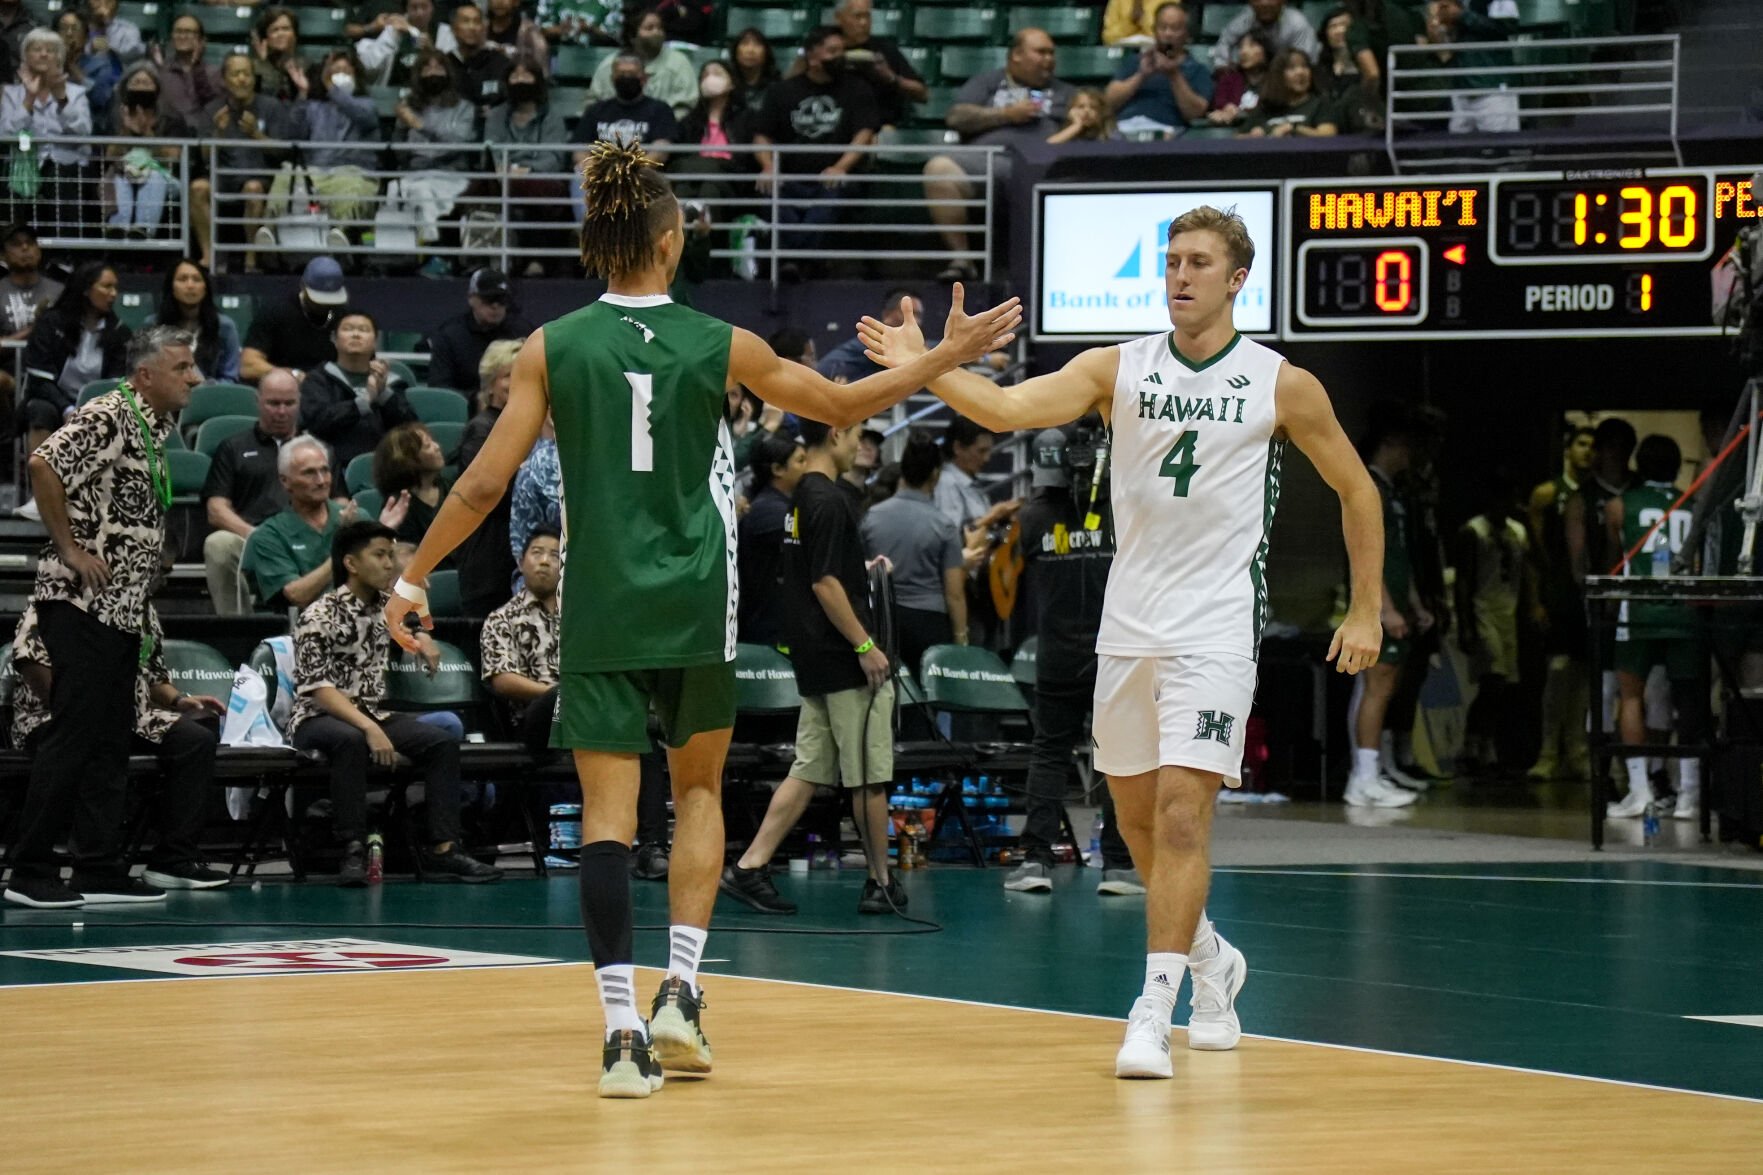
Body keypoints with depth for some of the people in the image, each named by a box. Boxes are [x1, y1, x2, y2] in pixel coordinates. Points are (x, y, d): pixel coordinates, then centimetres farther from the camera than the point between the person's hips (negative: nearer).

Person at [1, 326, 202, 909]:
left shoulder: (158, 429, 15)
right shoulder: (108, 418, -13)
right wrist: (71, 550, -20)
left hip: (123, 609, 9)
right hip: (81, 602, -9)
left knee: (111, 740, 9)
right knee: (74, 735, -8)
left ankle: (99, 868, 13)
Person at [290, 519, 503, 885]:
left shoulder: (385, 608, 9)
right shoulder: (319, 617, -14)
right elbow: (317, 689, -23)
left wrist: (422, 640, 12)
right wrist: (370, 728, -32)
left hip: (371, 713, 7)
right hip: (318, 718, -7)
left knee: (443, 742, -12)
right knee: (351, 741, -39)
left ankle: (442, 847, -16)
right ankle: (353, 851, -37)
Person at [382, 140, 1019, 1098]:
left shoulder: (552, 349, -2)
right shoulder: (721, 346, -2)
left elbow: (483, 485, -4)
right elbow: (839, 406, 10)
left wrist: (414, 577, 7)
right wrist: (947, 357, 22)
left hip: (599, 605, 0)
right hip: (696, 603, 0)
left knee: (608, 809, 0)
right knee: (698, 785, 20)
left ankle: (623, 1030, -8)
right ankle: (679, 990, 8)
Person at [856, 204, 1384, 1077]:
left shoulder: (1282, 386, -3)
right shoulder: (1119, 369, 0)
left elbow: (1355, 490, 8)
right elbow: (1009, 407, -14)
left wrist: (1367, 611, 5)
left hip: (1217, 628, -4)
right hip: (1128, 626, 4)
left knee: (1181, 810, -15)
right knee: (1136, 817, 13)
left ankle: (1152, 1014, -16)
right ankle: (1211, 962, 38)